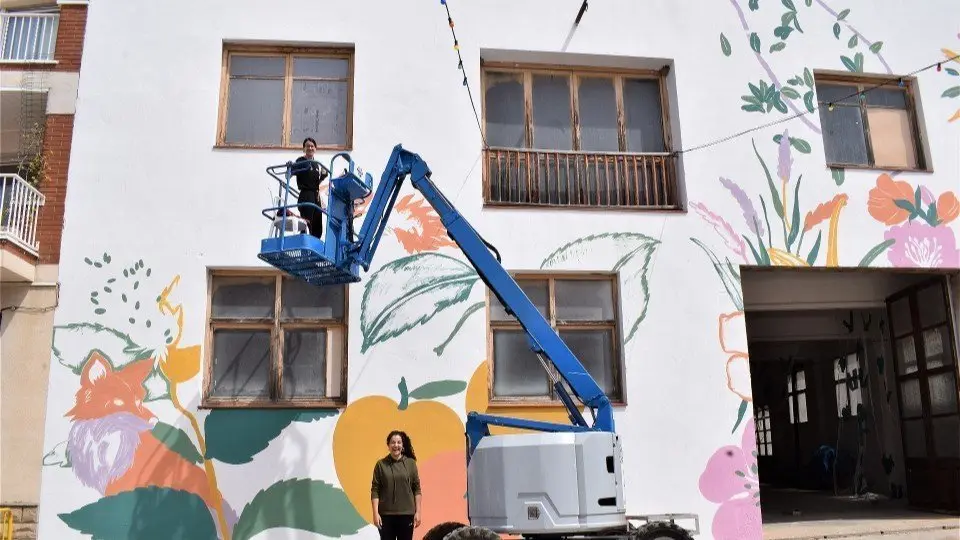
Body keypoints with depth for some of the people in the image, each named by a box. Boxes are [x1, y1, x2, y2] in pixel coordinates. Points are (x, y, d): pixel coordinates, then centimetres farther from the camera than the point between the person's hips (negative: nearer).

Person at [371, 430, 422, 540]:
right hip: (386, 514, -1)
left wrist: (417, 512, -2)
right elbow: (375, 490, -2)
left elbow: (417, 489, 3)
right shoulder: (381, 464, -1)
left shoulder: (410, 463, 2)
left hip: (406, 514, 1)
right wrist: (375, 513, -8)